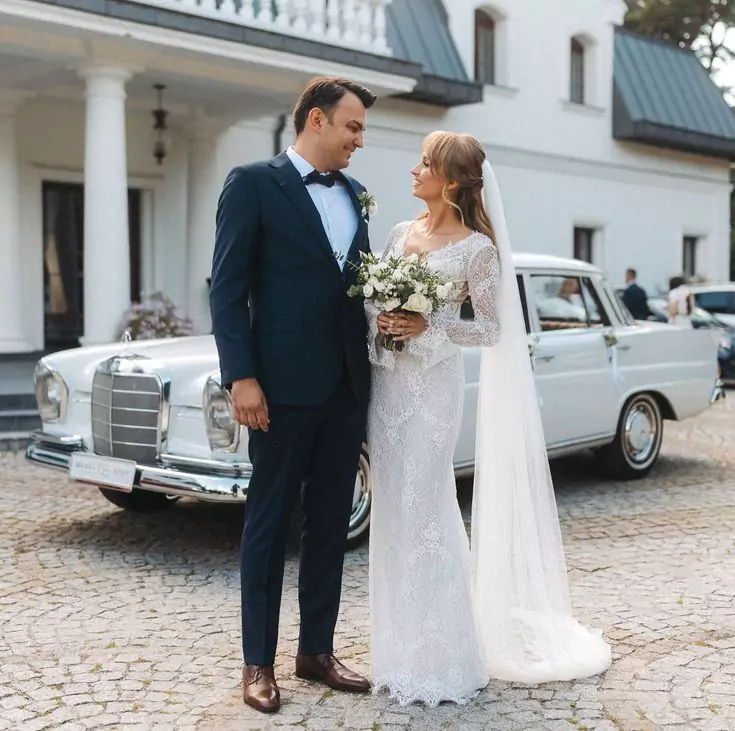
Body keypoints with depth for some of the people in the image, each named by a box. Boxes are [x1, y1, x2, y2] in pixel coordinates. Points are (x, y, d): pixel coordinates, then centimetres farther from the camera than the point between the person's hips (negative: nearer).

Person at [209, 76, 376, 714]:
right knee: (269, 521, 4)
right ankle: (258, 661, 15)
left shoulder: (354, 193, 14)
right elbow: (228, 287, -9)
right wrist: (241, 377, -16)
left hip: (347, 385, 6)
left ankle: (317, 649, 24)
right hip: (284, 383, -6)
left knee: (331, 523, 11)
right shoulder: (253, 183, -5)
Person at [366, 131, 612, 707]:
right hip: (387, 382, 6)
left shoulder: (477, 248, -7)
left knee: (425, 512, -5)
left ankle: (439, 658, 10)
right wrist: (379, 321, -6)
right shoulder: (400, 233, 10)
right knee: (393, 511, 10)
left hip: (432, 385, -6)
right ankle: (403, 646, 24)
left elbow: (491, 329, -5)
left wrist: (427, 327, -16)